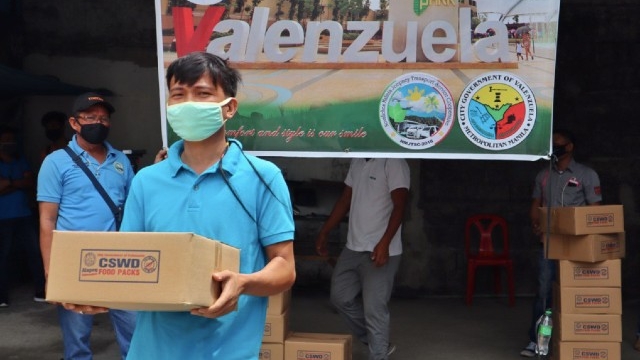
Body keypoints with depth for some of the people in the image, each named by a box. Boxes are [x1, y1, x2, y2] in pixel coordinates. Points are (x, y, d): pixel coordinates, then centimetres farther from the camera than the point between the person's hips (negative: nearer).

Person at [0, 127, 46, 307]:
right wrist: (19, 184, -6)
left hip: (24, 216, 3)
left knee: (36, 252, -1)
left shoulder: (21, 161, 13)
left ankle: (41, 291, 5)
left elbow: (31, 183, 0)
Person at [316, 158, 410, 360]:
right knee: (340, 298, 13)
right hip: (353, 247, 9)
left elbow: (399, 206, -18)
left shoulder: (394, 163, -12)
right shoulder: (357, 161, 12)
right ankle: (379, 344, 28)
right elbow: (345, 200, 19)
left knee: (374, 310, -5)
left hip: (380, 251, -9)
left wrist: (384, 243, -26)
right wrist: (324, 232, 17)